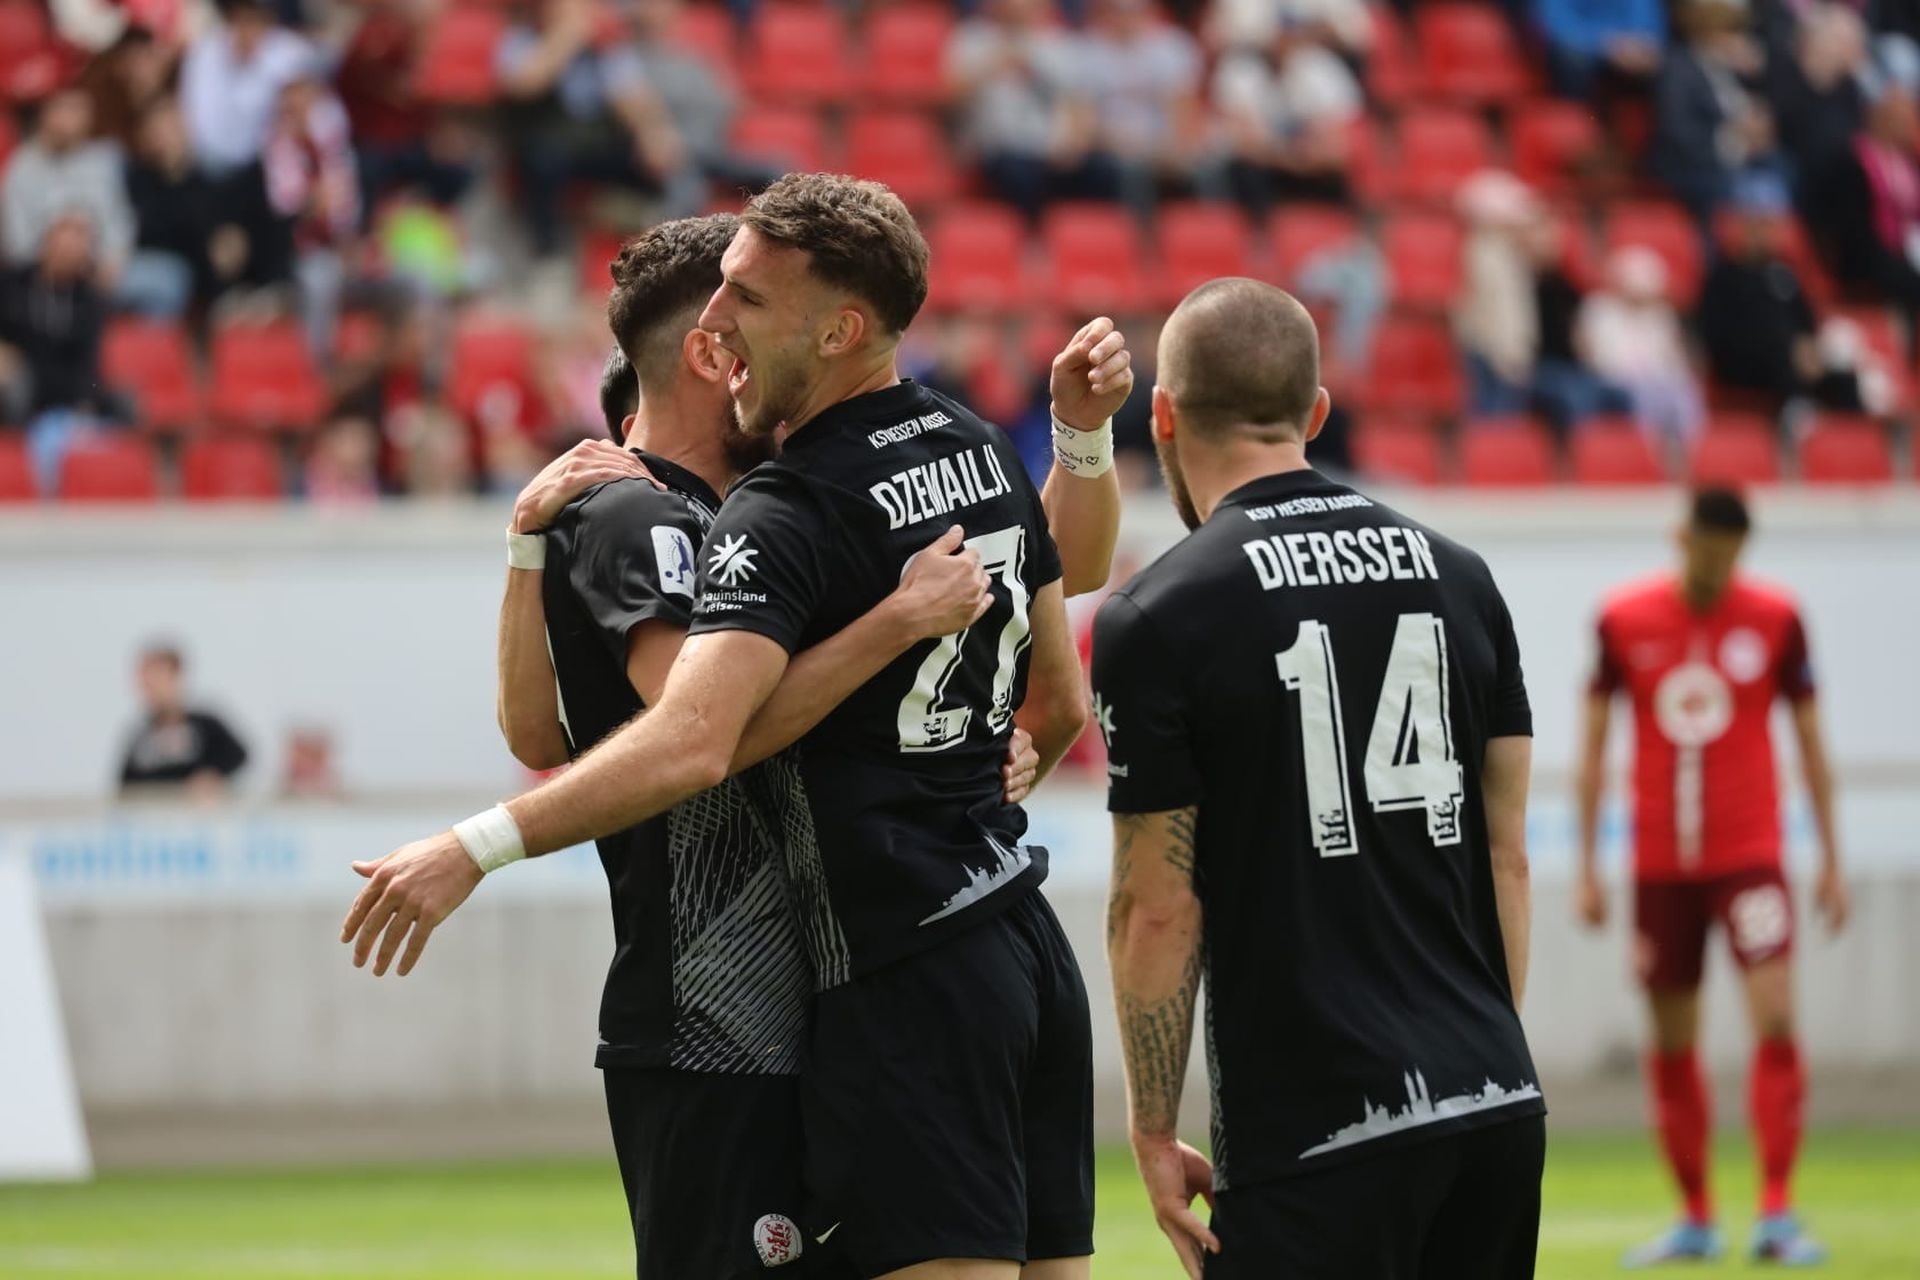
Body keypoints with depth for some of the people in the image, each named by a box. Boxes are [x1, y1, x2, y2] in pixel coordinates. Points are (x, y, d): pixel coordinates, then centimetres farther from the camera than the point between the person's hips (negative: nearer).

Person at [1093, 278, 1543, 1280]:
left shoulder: (1155, 621, -7)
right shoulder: (1459, 578, 9)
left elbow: (1159, 908, -6)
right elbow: (1507, 855, 13)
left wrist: (1153, 1133, 2)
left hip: (1314, 1133, -6)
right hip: (1495, 1103, 6)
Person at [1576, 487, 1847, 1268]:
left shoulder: (1775, 618, -1)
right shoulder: (1623, 619, 0)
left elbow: (1811, 742, 7)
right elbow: (1594, 746, 7)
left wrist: (1831, 860, 6)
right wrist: (1589, 866, 5)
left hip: (1750, 853, -1)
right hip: (1659, 862, 1)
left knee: (1775, 1018, -16)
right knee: (1672, 1042, 5)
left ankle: (1776, 1217, -14)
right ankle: (1695, 1219, 18)